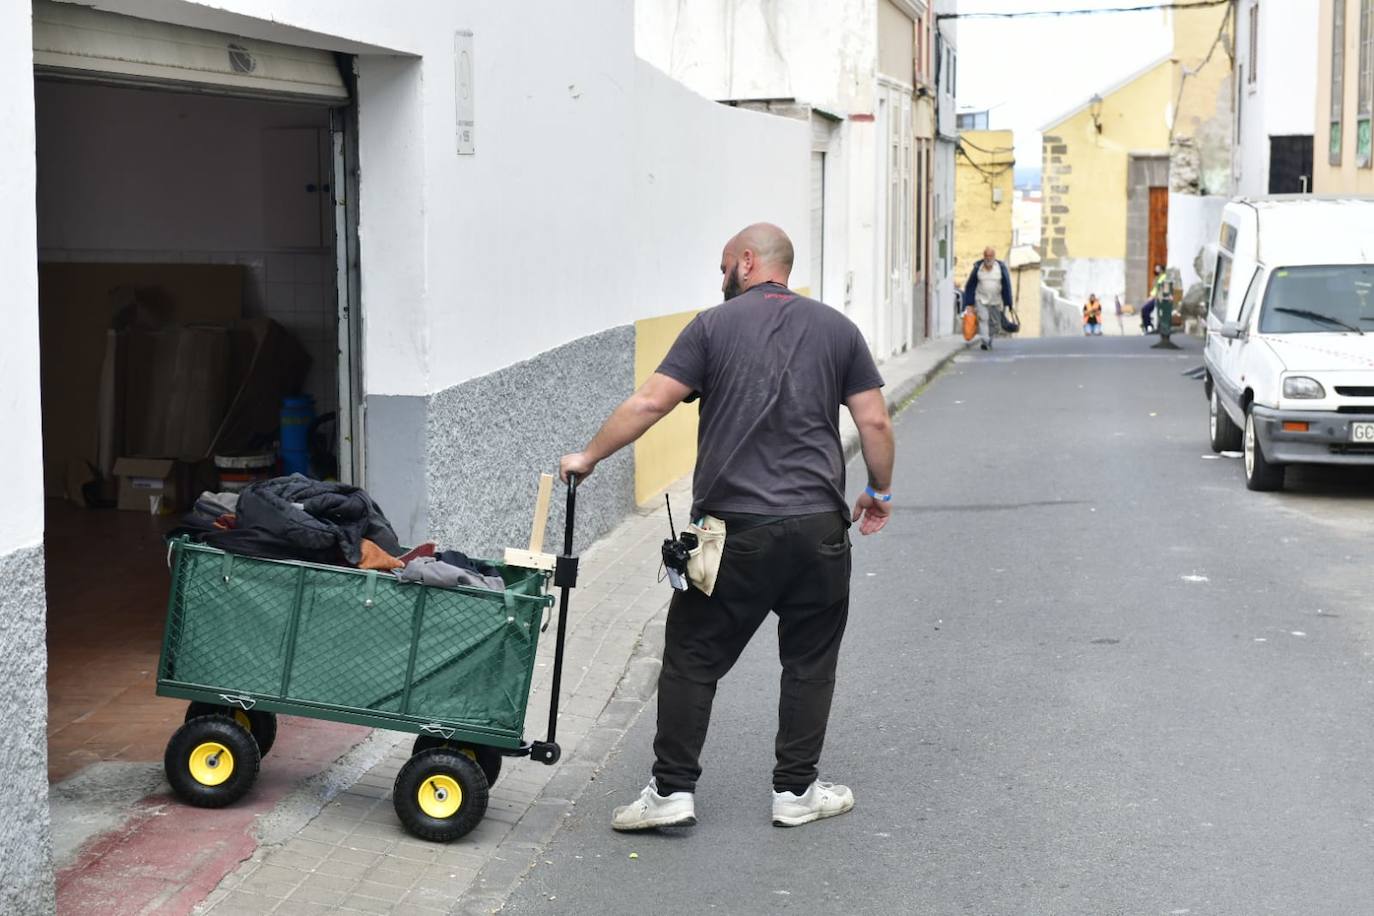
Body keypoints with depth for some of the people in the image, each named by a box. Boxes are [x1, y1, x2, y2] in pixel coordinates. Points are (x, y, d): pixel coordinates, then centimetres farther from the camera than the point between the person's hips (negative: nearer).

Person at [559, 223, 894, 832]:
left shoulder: (714, 325, 2)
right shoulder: (836, 328, 9)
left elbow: (650, 403, -4)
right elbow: (874, 422, 5)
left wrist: (590, 456, 6)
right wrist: (880, 492, 19)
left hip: (733, 529, -2)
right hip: (816, 526, 2)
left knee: (693, 658, 7)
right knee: (809, 661, 14)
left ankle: (671, 790, 6)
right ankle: (796, 790, 17)